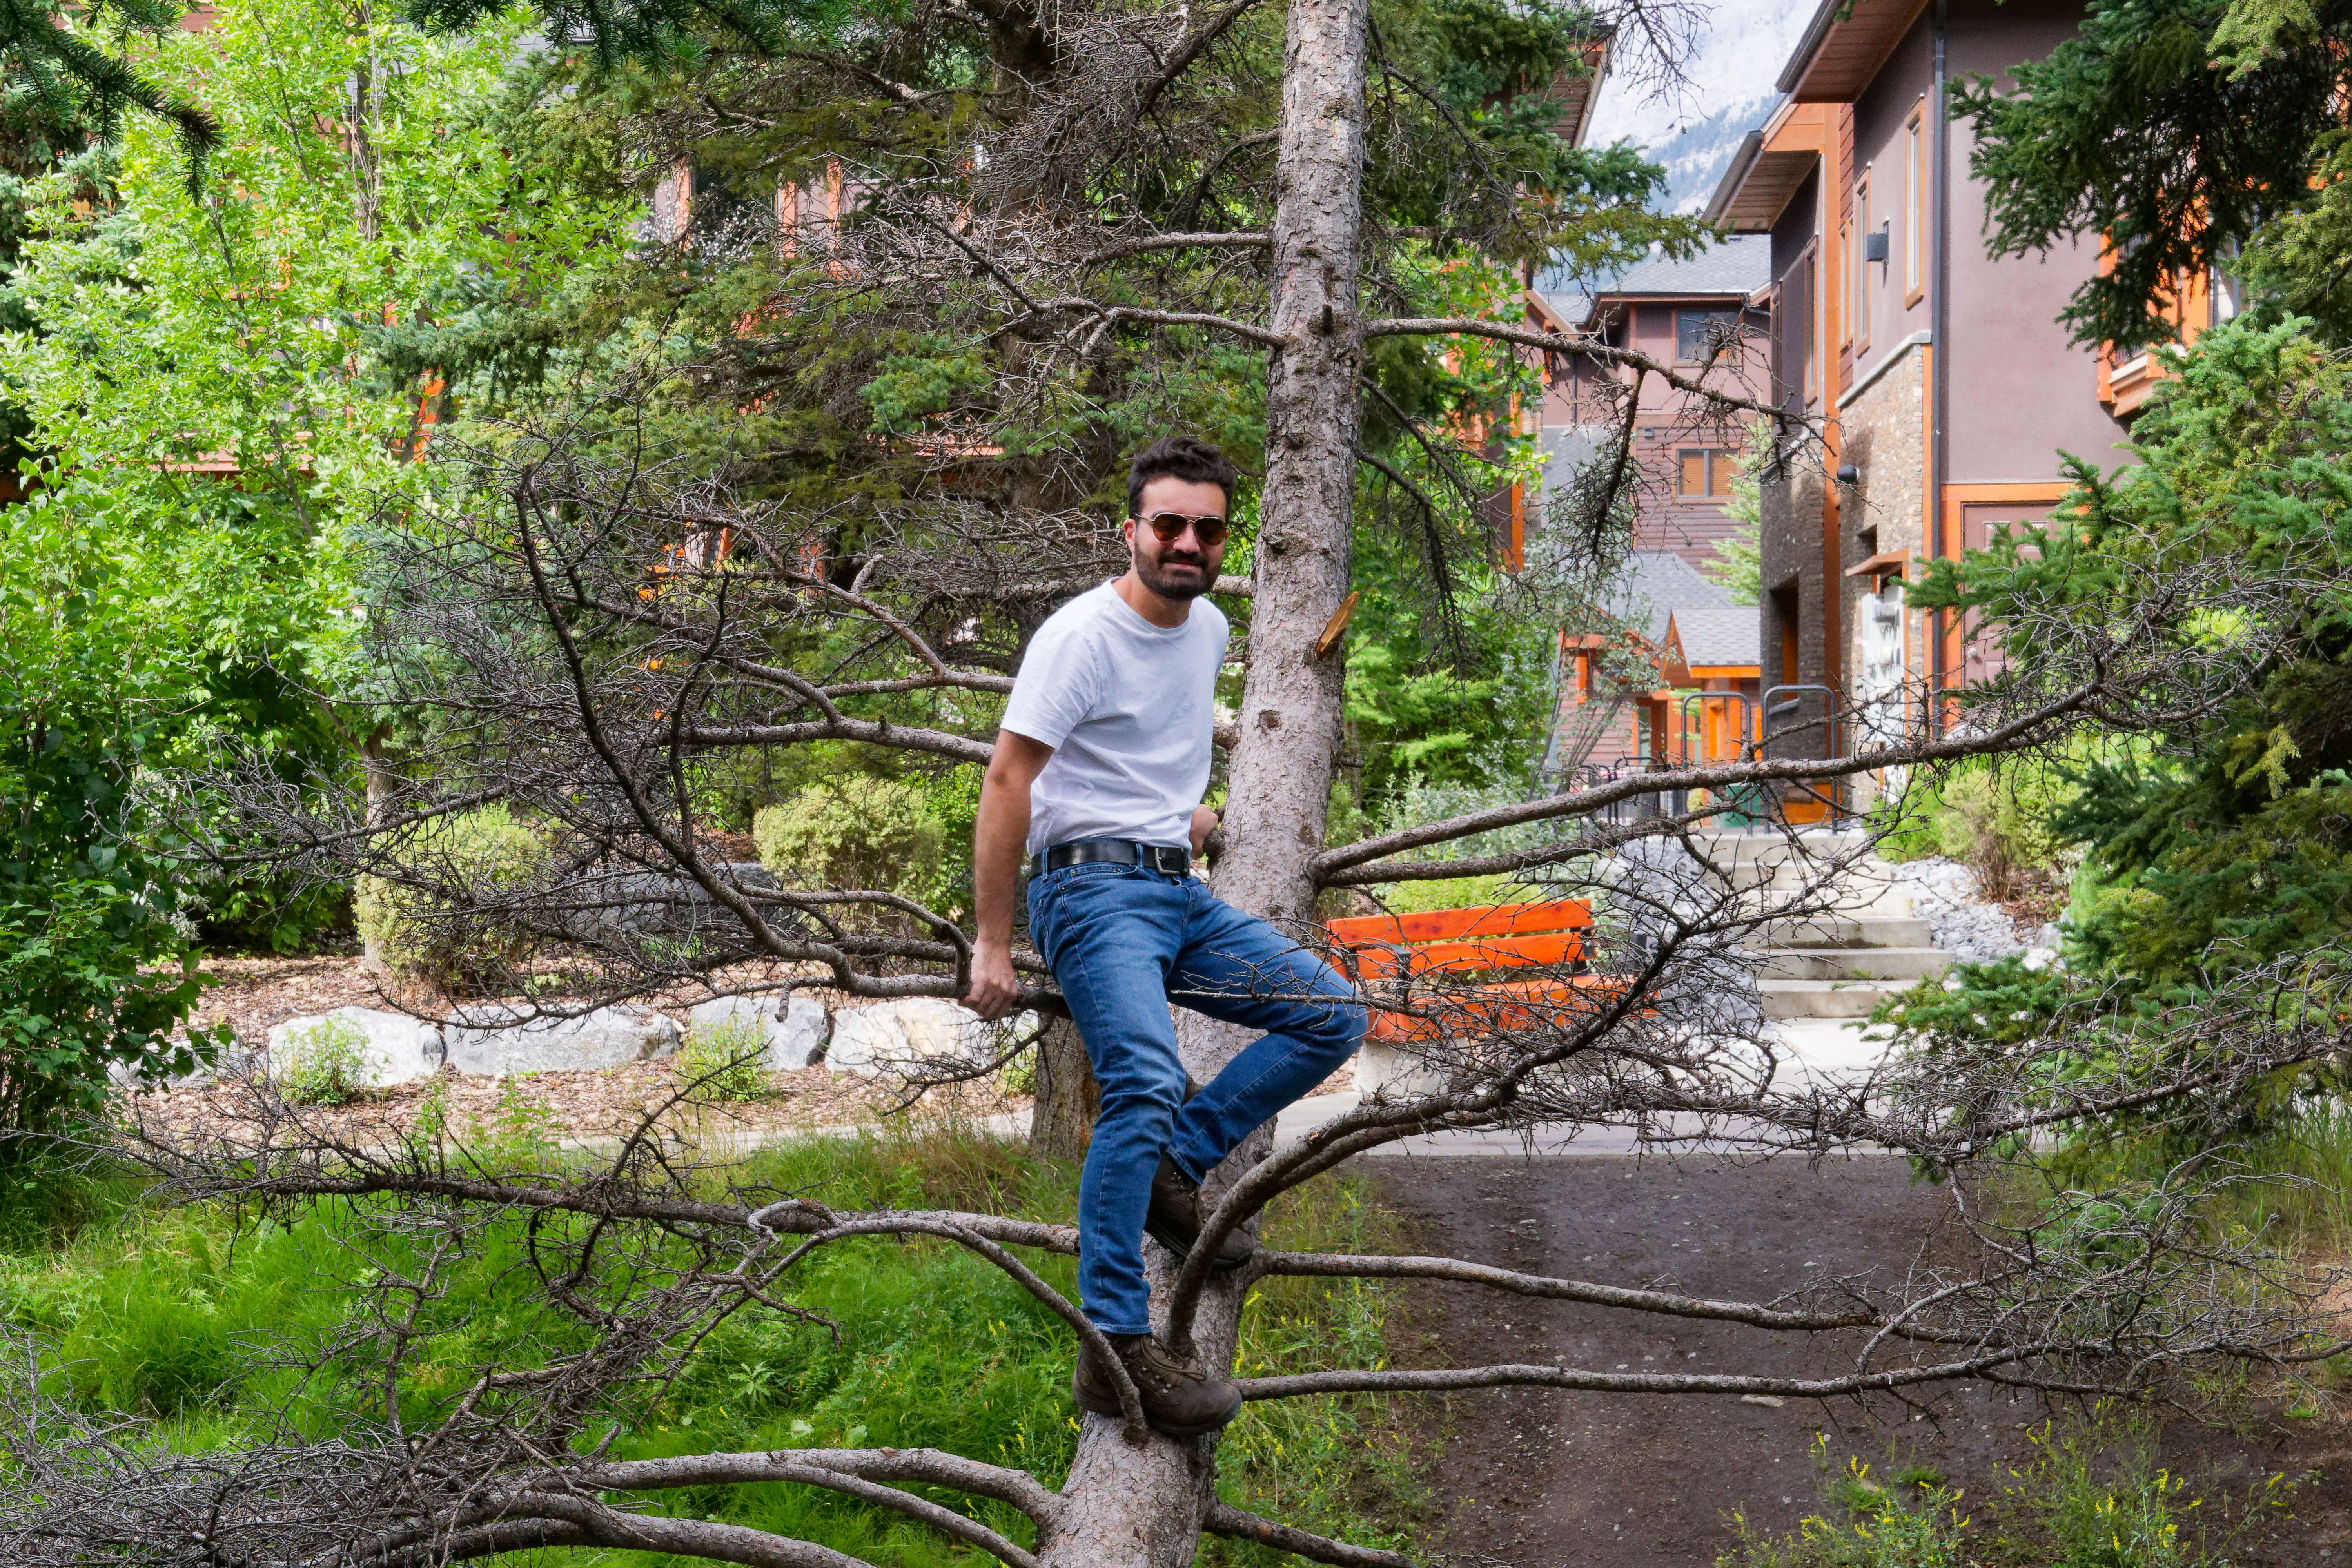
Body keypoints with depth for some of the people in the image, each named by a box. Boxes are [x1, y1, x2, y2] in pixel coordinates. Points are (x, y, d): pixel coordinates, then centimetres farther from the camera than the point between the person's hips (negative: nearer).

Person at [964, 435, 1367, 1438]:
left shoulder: (1210, 629, 13)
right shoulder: (1084, 634, -13)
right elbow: (1007, 784, -18)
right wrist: (992, 946, -20)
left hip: (1182, 891, 9)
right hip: (1095, 889, -8)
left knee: (1333, 1016, 5)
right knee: (1146, 1085, -27)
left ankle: (1175, 1168, 7)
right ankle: (1115, 1350, -24)